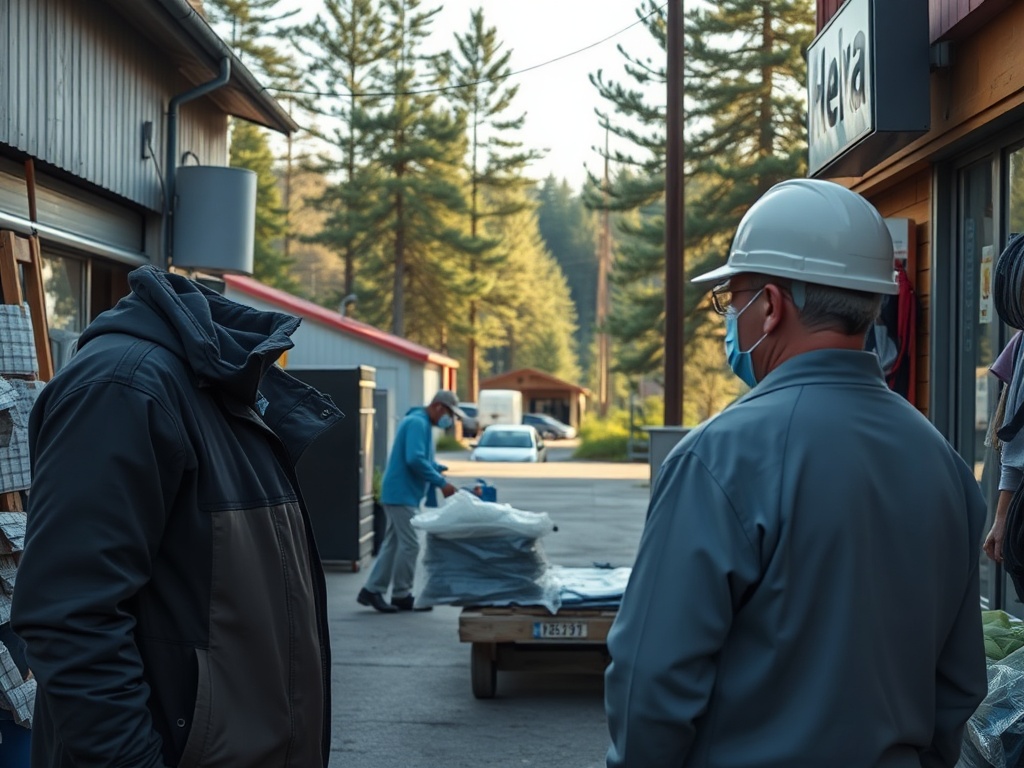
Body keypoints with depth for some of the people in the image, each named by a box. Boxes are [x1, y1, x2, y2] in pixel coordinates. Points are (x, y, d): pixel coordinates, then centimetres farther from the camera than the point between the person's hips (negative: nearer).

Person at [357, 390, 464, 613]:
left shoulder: (421, 423, 18)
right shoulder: (417, 422, -15)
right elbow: (414, 459, -26)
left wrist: (439, 469, 8)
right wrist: (441, 483, -22)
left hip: (401, 494, 10)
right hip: (402, 494, -10)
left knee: (393, 543, 11)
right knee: (409, 544, -6)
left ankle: (372, 590, 13)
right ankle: (401, 595, 2)